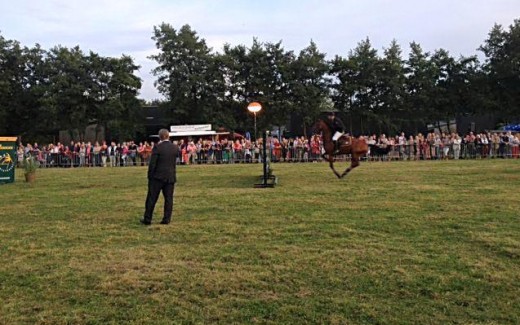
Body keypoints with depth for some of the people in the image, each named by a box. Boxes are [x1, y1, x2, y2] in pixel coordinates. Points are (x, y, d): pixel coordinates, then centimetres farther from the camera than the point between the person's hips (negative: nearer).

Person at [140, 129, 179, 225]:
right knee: (169, 198, 7)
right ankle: (166, 219, 8)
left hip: (158, 177, -3)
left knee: (152, 198, 5)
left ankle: (147, 219, 10)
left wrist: (150, 176, -2)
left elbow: (152, 163, -12)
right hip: (171, 177, 3)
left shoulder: (157, 147, -11)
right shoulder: (175, 147, 2)